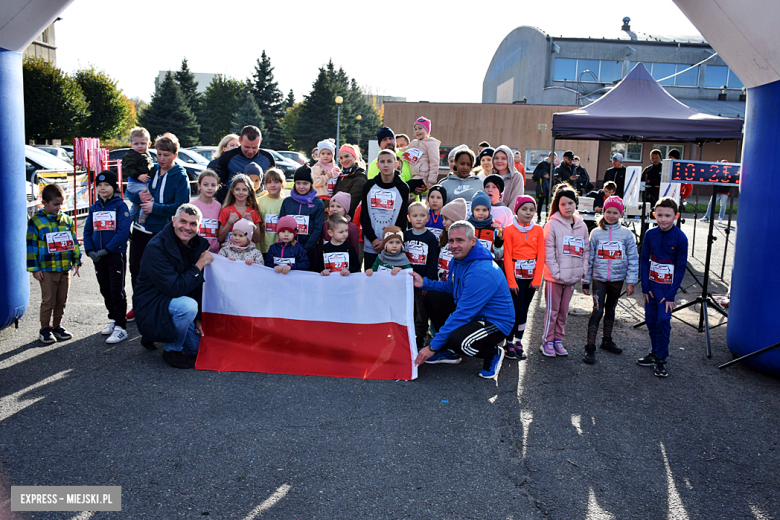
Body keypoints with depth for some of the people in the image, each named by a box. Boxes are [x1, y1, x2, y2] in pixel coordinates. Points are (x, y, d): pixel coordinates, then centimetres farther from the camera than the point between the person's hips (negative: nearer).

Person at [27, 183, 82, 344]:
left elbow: (73, 242, 15)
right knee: (48, 301, 1)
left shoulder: (67, 220, 9)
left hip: (65, 269, 4)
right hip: (47, 269, -4)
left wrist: (76, 262, 11)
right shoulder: (36, 221, -5)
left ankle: (57, 326, 25)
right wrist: (34, 268, -8)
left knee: (61, 300, 11)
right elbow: (31, 245, -5)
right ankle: (45, 330, 15)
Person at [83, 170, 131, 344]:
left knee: (117, 292, -4)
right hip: (98, 258, 6)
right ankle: (113, 319, 29)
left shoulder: (120, 206, -7)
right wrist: (90, 250, -4)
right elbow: (87, 231, 12)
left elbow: (123, 231, -15)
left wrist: (106, 249, -18)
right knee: (105, 291, 14)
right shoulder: (94, 208, 11)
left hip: (116, 255, -6)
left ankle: (120, 327, -1)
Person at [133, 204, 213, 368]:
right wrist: (200, 264, -23)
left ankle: (157, 335, 24)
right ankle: (172, 349, -8)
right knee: (187, 305, -35)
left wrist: (198, 318, 2)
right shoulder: (156, 247, -21)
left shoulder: (198, 244, 0)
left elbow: (198, 286, 7)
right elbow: (175, 289, -29)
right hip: (151, 306, -7)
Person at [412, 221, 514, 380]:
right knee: (432, 298, -1)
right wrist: (425, 283, -1)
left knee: (457, 340, -35)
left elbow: (462, 315, -29)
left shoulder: (481, 272, -30)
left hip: (496, 323, -9)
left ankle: (493, 354, 0)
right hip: (472, 312, 9)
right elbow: (451, 287, 18)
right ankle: (450, 352, 12)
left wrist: (433, 347, -25)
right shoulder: (459, 260, 0)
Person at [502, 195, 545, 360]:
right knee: (517, 310, -5)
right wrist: (511, 281, -11)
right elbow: (507, 257, -7)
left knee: (524, 310, 10)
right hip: (516, 276, -3)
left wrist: (537, 279, -4)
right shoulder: (509, 230, -5)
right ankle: (509, 343, 8)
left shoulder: (538, 230, 5)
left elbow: (541, 256, 3)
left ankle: (518, 342, 21)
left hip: (531, 276, 3)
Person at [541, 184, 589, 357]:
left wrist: (583, 270, 1)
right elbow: (548, 251, -10)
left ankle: (558, 340, 24)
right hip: (554, 277, -4)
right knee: (552, 310, 2)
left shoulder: (582, 226, 9)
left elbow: (586, 250, 13)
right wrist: (556, 272, -15)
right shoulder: (552, 224, -7)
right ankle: (548, 342, 13)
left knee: (564, 310, 13)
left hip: (572, 277, 5)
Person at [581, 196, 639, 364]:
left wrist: (631, 282, -2)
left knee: (610, 310, 16)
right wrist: (586, 281, 3)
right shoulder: (596, 233, 0)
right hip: (599, 278, -2)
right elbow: (589, 258, 4)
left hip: (617, 279, 2)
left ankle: (607, 341, 32)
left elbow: (633, 259, 2)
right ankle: (590, 347, -8)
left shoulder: (626, 234, 0)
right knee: (597, 311, -10)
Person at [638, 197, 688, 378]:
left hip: (668, 286, -4)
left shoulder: (680, 238, -11)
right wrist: (645, 287, -1)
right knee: (651, 320, 10)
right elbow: (644, 261, 5)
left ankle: (661, 359, 5)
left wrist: (671, 295, -11)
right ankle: (655, 353, 26)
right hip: (651, 285, 4)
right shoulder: (650, 234, -2)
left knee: (663, 320, -7)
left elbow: (681, 268, -9)